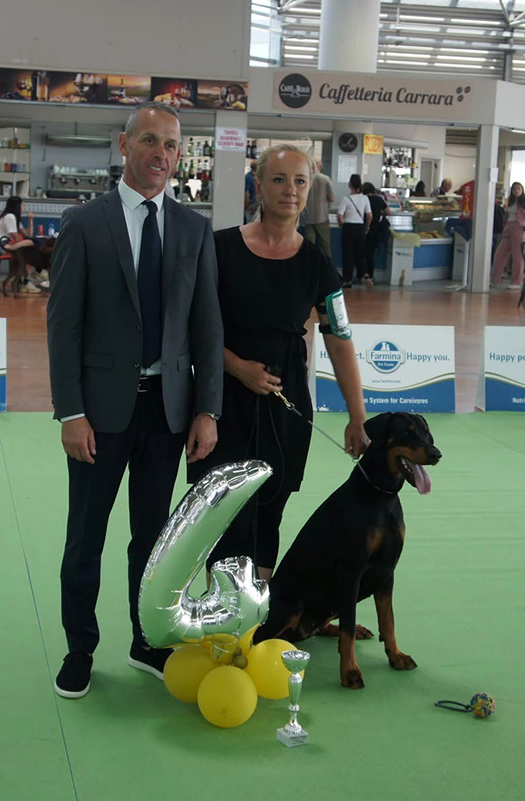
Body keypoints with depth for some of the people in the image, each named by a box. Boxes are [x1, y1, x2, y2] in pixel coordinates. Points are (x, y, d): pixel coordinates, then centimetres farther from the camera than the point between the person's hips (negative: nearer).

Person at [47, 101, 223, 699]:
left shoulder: (194, 230, 5)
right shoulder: (84, 224, -4)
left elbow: (207, 325, 5)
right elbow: (63, 324, -6)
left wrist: (207, 410, -1)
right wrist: (70, 413, -12)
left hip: (169, 405, 3)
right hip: (103, 404, -2)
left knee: (152, 533, 14)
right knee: (86, 537, 8)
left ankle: (147, 644, 29)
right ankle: (80, 649, 25)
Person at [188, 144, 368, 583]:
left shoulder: (316, 263, 2)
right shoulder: (223, 247, -4)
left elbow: (341, 343, 1)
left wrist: (358, 416, -4)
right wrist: (239, 367, -15)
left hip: (286, 404, 2)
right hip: (226, 398, -2)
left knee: (268, 514, 10)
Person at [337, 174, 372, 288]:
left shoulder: (346, 199, -10)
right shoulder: (365, 198, 1)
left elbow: (340, 216, -15)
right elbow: (369, 216, 1)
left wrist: (342, 226, 4)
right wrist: (366, 227, 15)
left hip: (348, 227, -3)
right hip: (360, 227, 4)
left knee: (348, 254, 2)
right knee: (360, 253, 14)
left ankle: (348, 280, 3)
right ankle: (361, 276, 13)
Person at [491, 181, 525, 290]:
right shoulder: (510, 202, 19)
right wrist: (505, 228, 12)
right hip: (508, 229, 6)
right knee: (499, 254, 0)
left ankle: (516, 282, 0)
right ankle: (495, 280, 4)